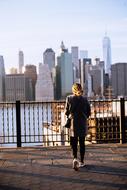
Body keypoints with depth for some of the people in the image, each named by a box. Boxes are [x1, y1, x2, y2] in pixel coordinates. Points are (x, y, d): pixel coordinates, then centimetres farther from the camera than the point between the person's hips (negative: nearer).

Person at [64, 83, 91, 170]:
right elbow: (89, 112, 0)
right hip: (83, 124, 1)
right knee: (82, 143, 12)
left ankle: (75, 158, -17)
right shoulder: (85, 99, -2)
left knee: (74, 143, 5)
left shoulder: (69, 98, -5)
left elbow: (66, 111, -4)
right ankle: (82, 161, 19)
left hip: (73, 123, -1)